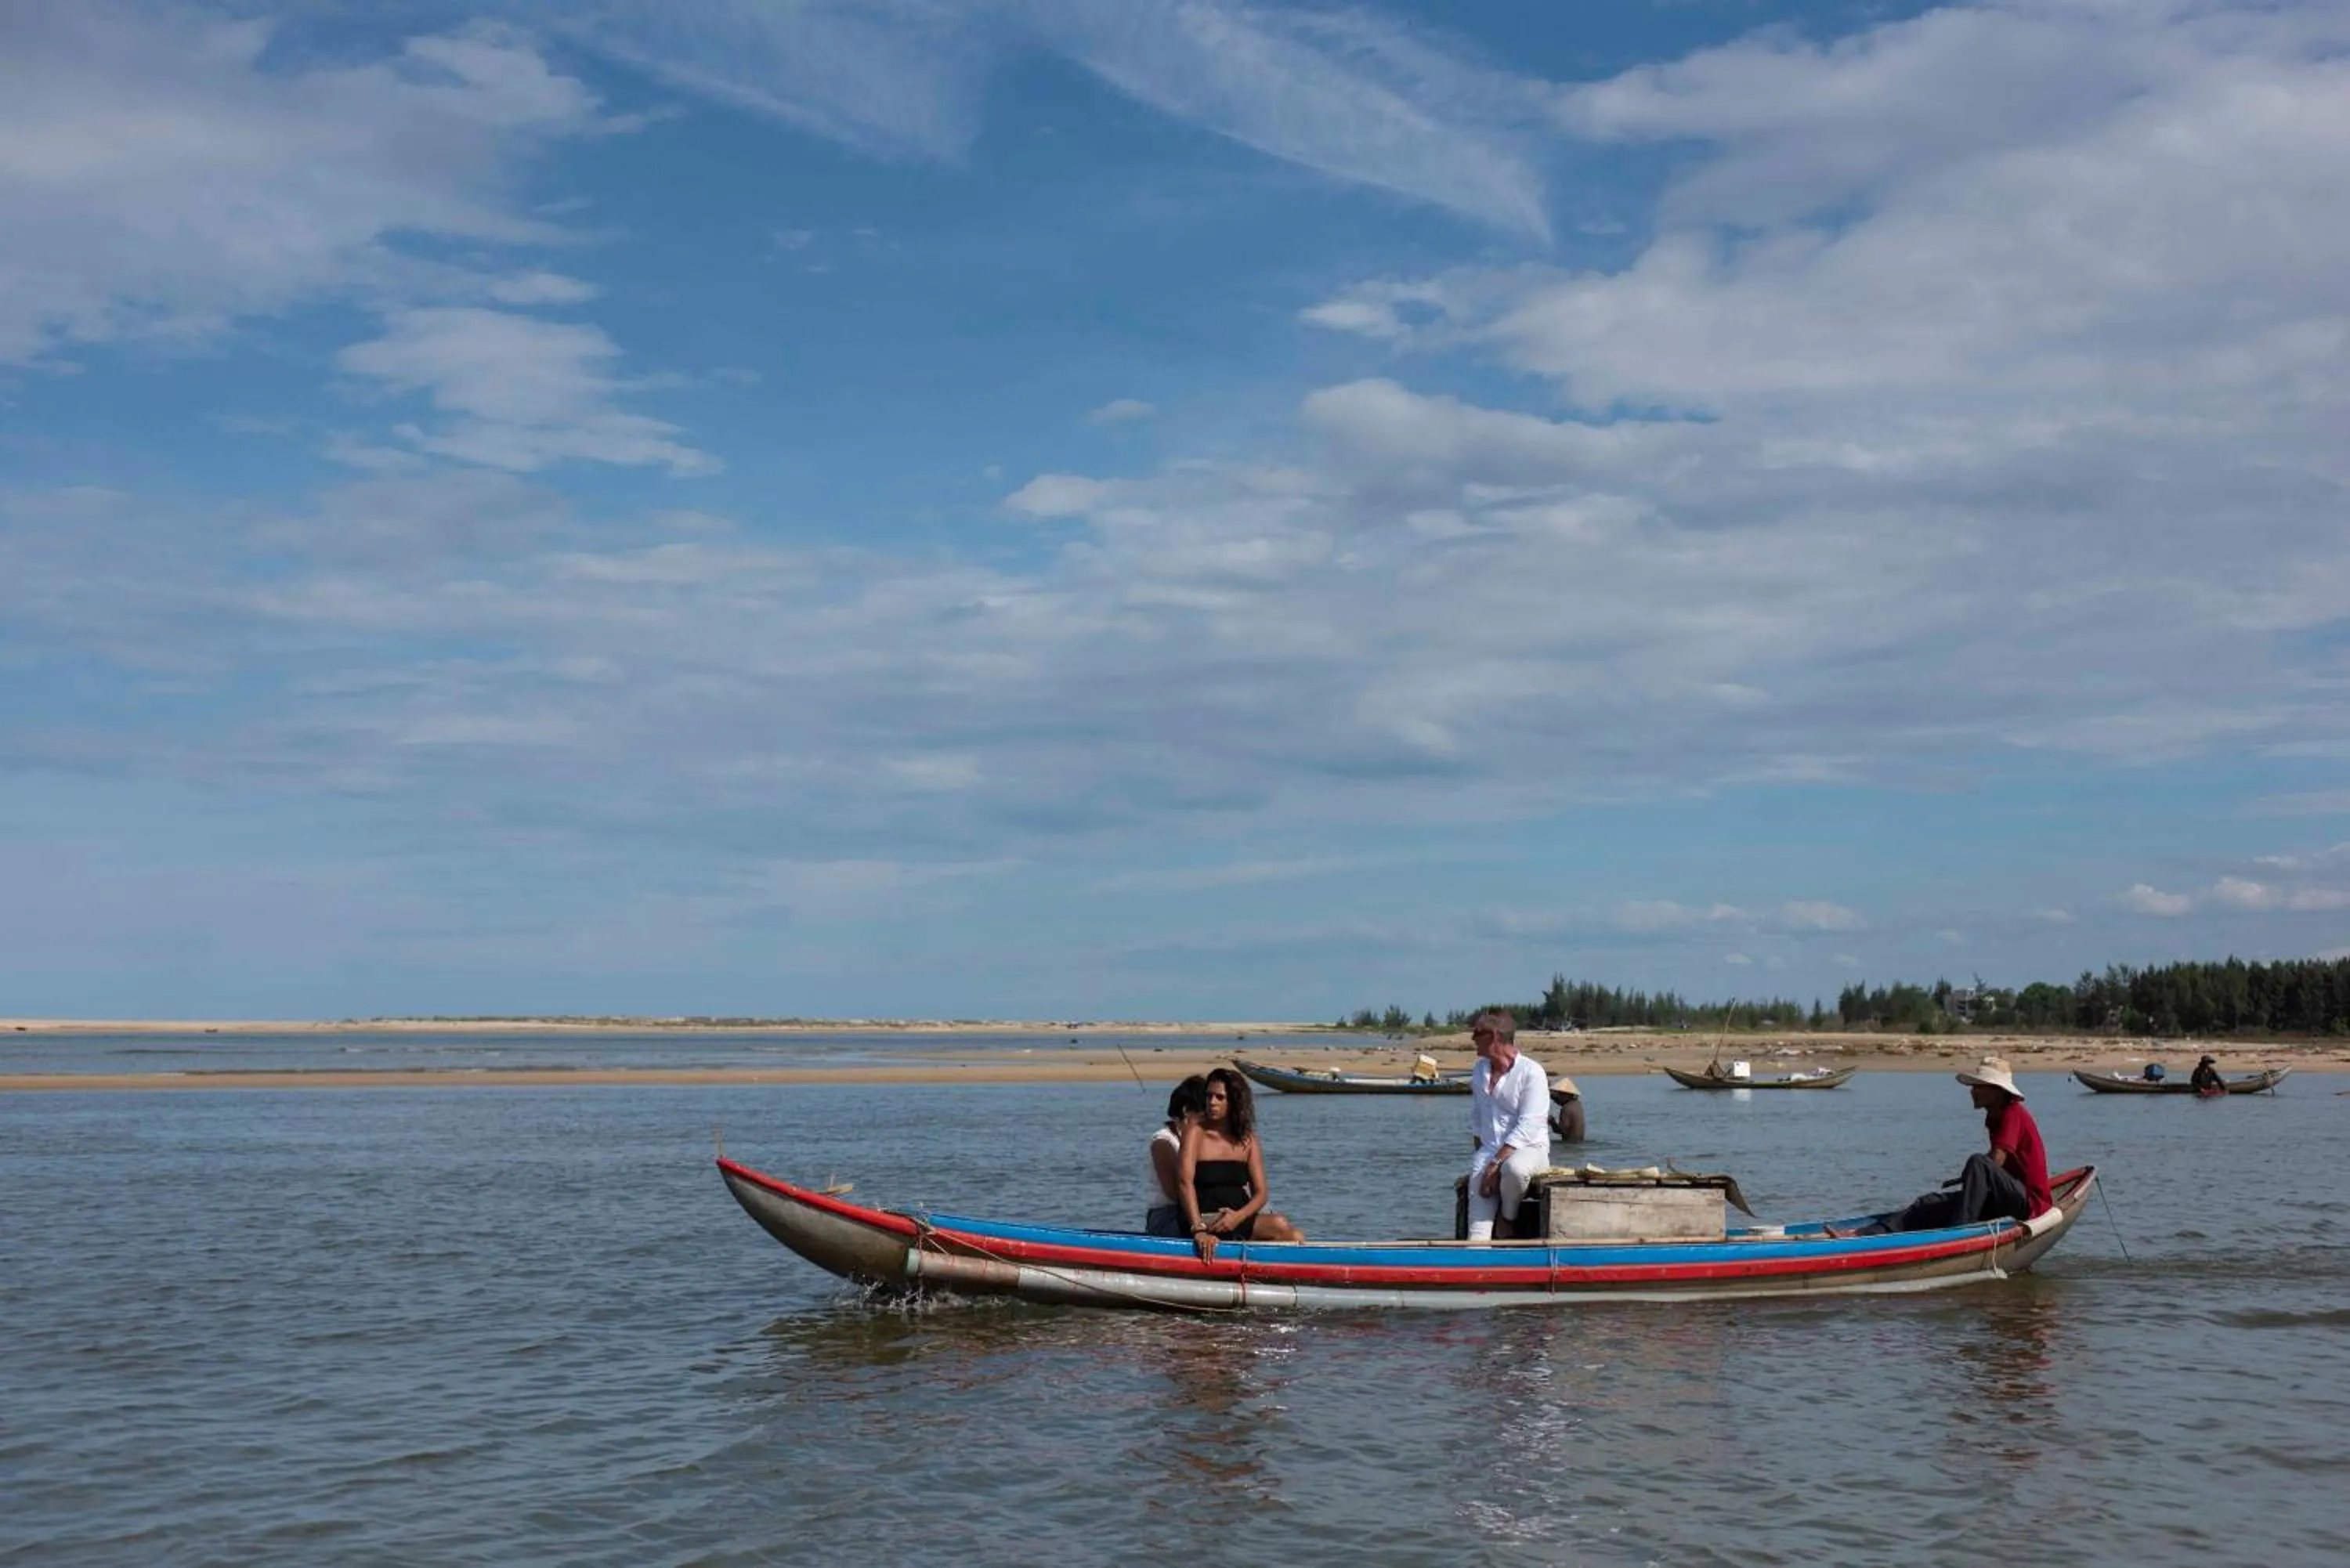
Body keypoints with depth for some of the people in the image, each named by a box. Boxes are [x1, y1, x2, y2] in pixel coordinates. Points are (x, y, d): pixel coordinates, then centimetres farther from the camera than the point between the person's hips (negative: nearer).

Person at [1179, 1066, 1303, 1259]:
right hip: (1206, 1220, -5)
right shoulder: (1196, 1132, -4)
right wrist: (1199, 1230, -30)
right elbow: (1185, 1182, -16)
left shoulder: (1247, 1141, 10)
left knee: (1296, 1237, -20)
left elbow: (1261, 1193, 6)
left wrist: (1239, 1216, -17)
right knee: (1279, 1226, -28)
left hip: (1240, 1217, 5)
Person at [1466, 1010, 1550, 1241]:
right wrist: (1481, 1153, 5)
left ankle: (1508, 1219, -9)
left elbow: (1527, 1128, -16)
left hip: (1529, 1148, -5)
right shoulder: (1479, 1070, 14)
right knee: (1477, 1178, -24)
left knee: (1514, 1169, -37)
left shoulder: (1531, 1072, -10)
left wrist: (1496, 1162, -22)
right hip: (1490, 1149, 5)